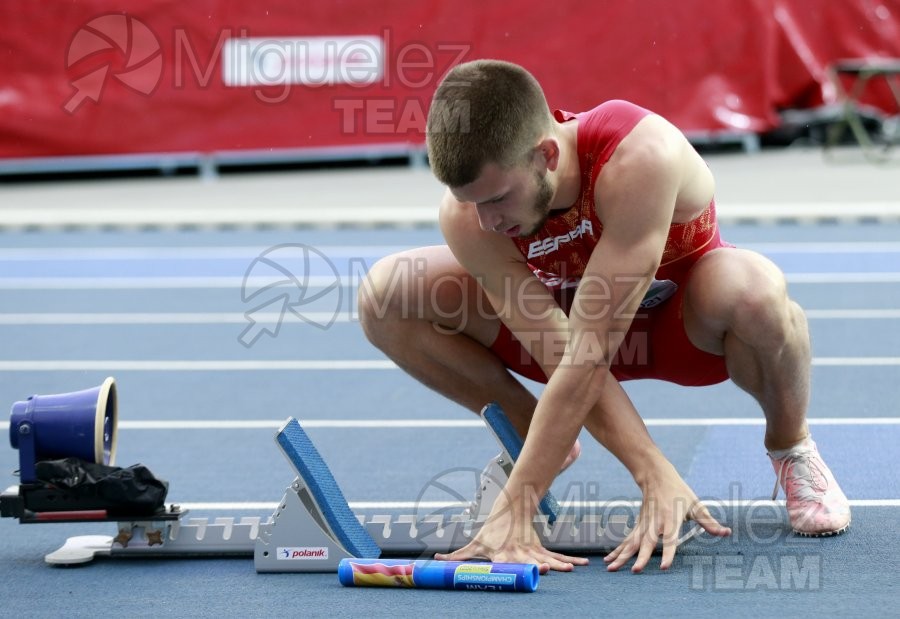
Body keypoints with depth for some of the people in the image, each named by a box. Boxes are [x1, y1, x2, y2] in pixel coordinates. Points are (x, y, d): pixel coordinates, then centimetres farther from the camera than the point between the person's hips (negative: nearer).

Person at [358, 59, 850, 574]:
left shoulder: (639, 160, -41)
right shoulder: (467, 215, -29)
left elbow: (588, 356, -42)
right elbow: (561, 360, -29)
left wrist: (513, 511, -43)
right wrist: (656, 475, -39)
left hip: (681, 320, -3)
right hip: (574, 314, 3)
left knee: (752, 290, -40)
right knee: (388, 295, -19)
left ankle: (791, 449, -9)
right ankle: (529, 435, 4)